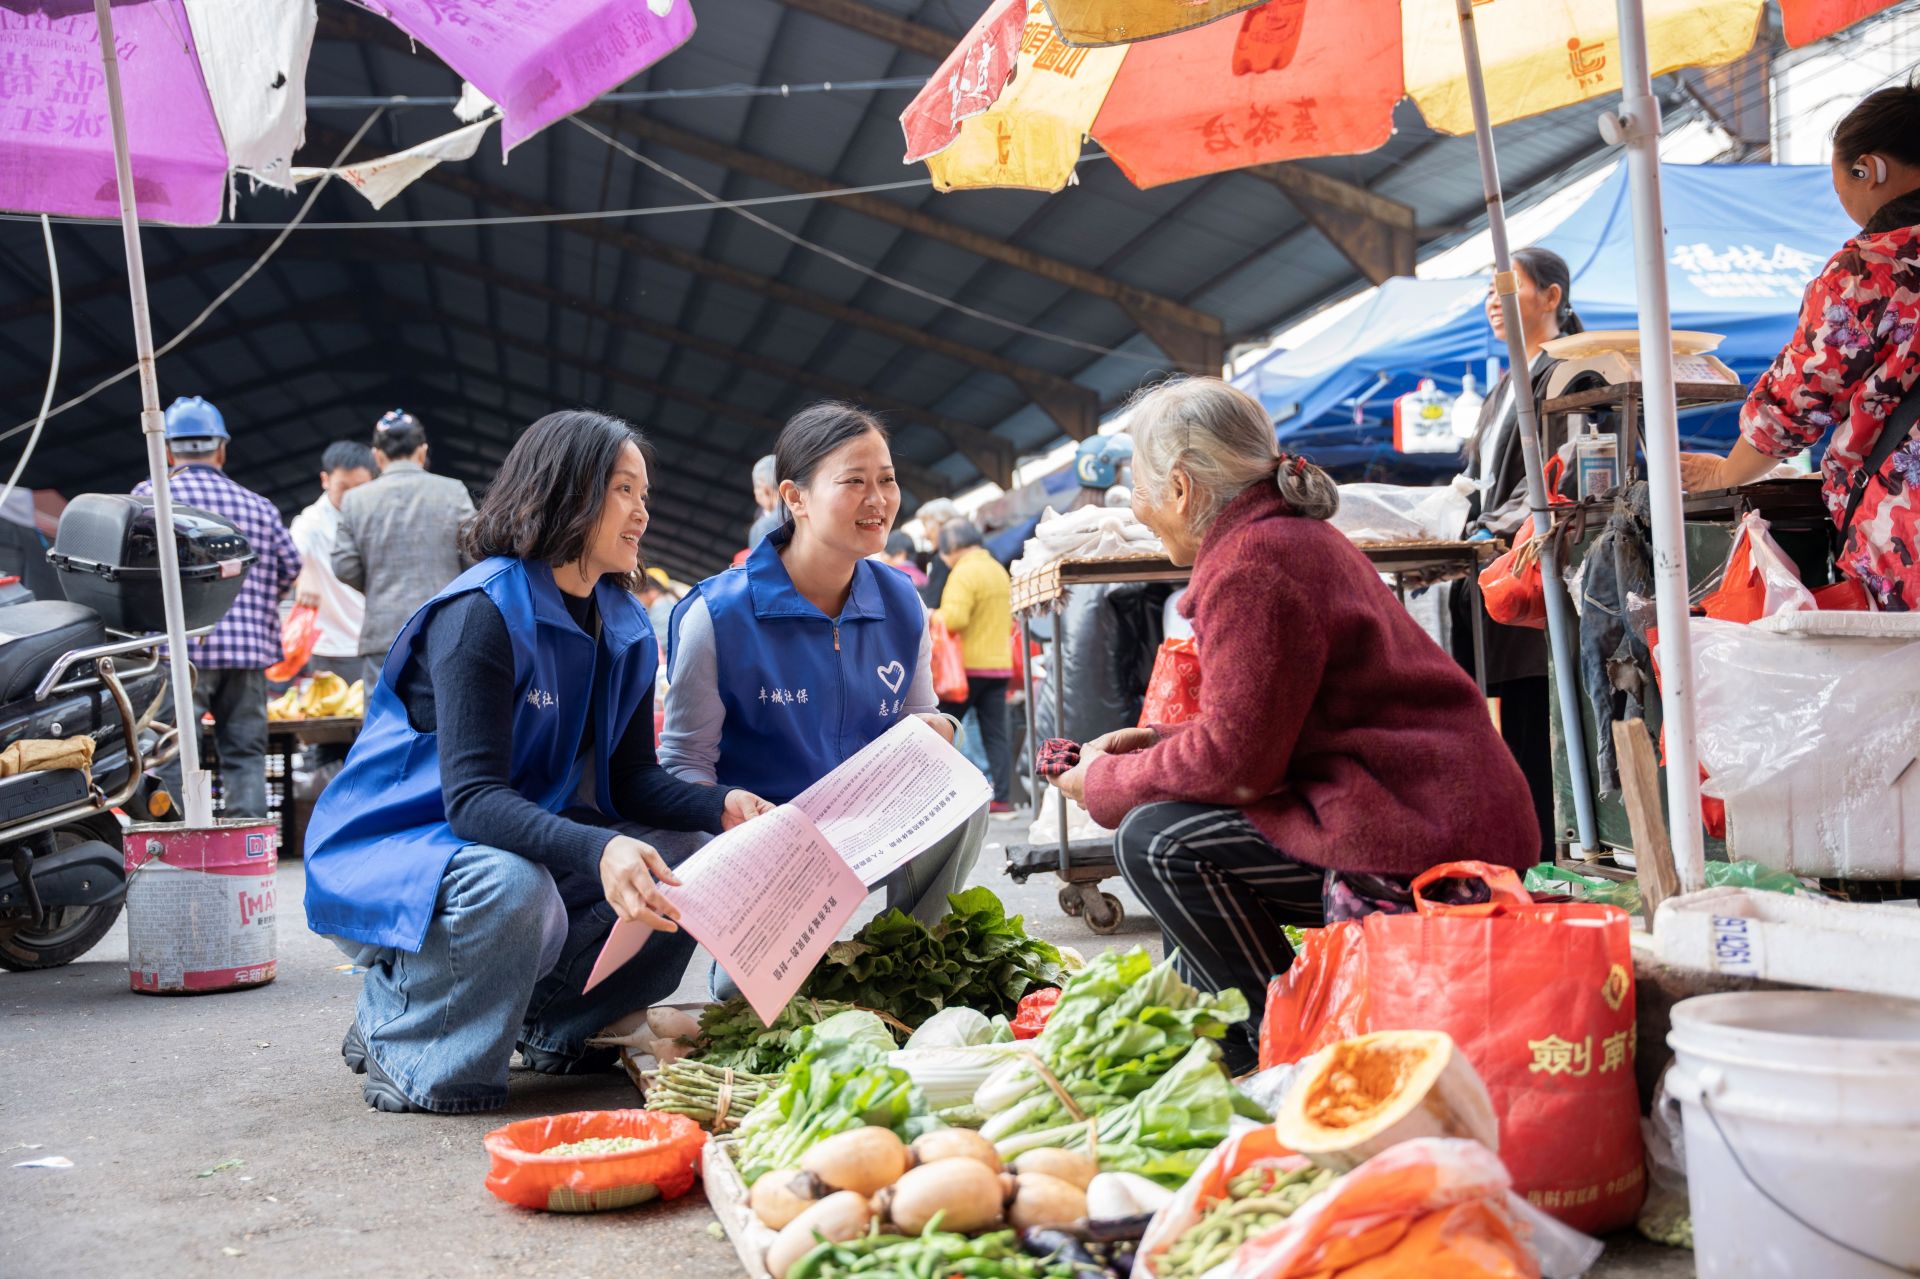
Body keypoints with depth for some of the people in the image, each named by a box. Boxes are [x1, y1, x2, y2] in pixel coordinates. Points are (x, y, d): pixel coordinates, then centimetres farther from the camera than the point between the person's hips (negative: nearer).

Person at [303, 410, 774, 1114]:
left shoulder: (626, 628, 3)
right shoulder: (482, 612, -22)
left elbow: (632, 776, 1)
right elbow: (471, 796, -31)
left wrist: (725, 808, -20)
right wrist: (597, 850, -47)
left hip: (536, 837, 8)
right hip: (397, 847, -7)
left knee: (694, 859, -11)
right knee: (515, 888, -38)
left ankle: (552, 1022, 6)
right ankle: (394, 1029, -9)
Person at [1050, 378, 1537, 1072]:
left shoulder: (1251, 563, -17)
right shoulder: (1296, 534, 16)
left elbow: (1234, 761, -18)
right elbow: (1261, 722, 21)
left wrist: (1104, 781, -3)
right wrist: (1158, 740, 14)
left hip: (1424, 834, -11)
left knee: (1153, 839, -13)